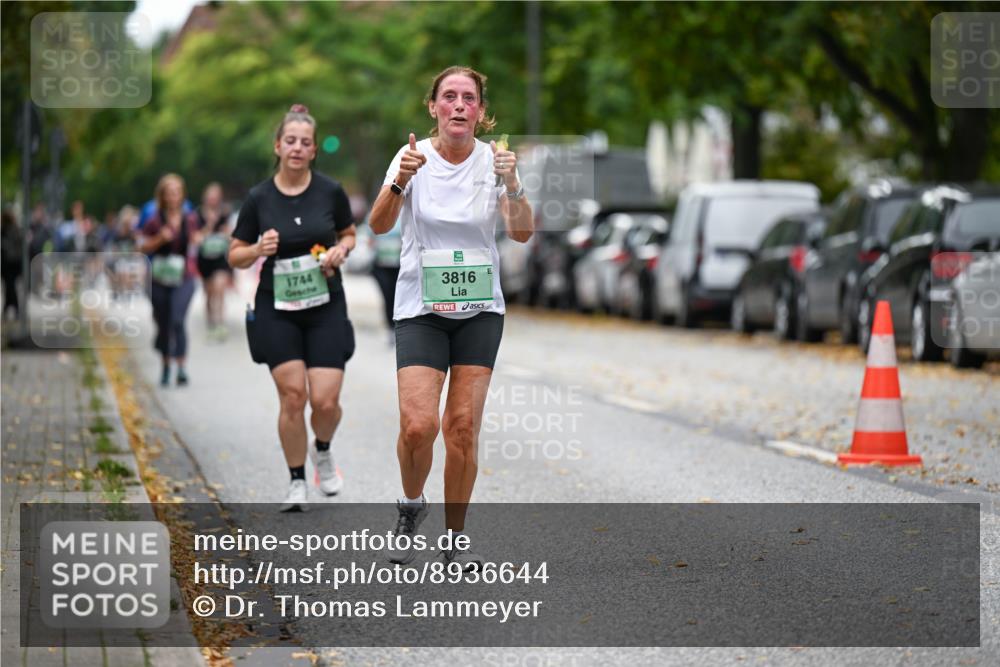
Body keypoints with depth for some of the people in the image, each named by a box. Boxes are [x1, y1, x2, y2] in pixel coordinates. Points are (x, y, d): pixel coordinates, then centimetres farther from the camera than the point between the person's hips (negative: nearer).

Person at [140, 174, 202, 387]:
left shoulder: (190, 219, 3)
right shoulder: (155, 221, -3)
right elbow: (143, 248, 0)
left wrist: (198, 240, -4)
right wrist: (160, 239, -16)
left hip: (183, 278, 0)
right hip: (160, 279, 0)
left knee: (178, 320, -19)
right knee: (163, 324, 10)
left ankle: (181, 367, -19)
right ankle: (165, 365, 30)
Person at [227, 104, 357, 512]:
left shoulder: (330, 191, -3)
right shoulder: (259, 198, -3)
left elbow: (349, 235, 13)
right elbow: (235, 256, 4)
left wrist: (339, 251, -9)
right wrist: (259, 250, -17)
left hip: (325, 307, 0)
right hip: (276, 309, 0)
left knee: (325, 400, -8)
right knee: (292, 396, -8)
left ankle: (322, 452, 26)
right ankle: (297, 482, 10)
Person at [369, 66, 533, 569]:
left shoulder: (493, 159, -2)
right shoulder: (413, 156, -6)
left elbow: (522, 232, -12)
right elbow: (379, 225, -17)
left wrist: (512, 185, -30)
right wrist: (400, 182, -36)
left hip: (479, 309, 1)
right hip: (420, 309, -1)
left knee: (463, 426, -3)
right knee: (418, 424, -16)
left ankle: (455, 540, 11)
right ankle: (411, 505, 14)